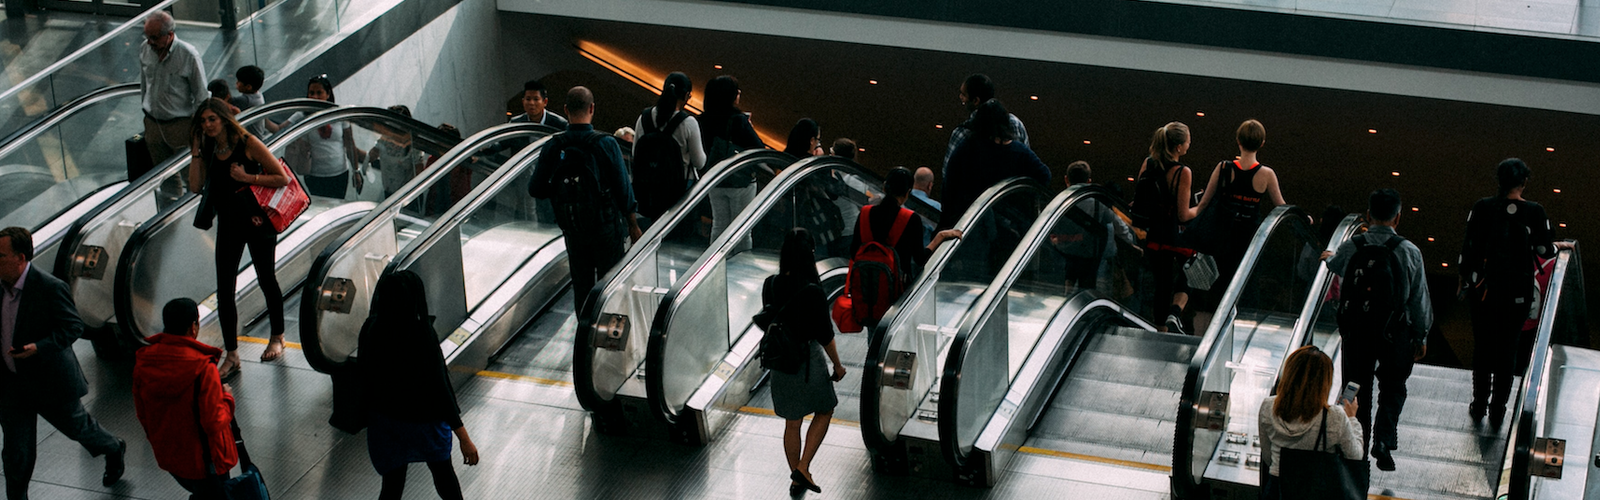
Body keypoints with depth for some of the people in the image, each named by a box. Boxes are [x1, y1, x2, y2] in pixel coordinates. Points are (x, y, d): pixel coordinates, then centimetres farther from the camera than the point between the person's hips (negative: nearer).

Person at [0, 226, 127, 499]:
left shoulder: (50, 288, -24)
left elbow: (73, 327, -19)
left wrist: (38, 347, -31)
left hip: (50, 380, -5)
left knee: (75, 425, 21)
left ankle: (113, 451, 50)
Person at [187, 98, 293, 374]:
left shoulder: (248, 144, -12)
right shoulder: (208, 150, 3)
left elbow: (283, 178, -12)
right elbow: (195, 186, -9)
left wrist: (247, 177, -20)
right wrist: (196, 150, -10)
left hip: (257, 220, -4)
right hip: (228, 224, 4)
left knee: (266, 281, 12)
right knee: (224, 291, -2)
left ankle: (277, 338, 34)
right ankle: (231, 356, 3)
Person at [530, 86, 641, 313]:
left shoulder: (553, 147, -7)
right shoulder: (605, 143, -14)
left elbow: (535, 189, -2)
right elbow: (623, 188, -10)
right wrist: (633, 224, 2)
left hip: (572, 229, 3)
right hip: (606, 226, -3)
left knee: (581, 287, 13)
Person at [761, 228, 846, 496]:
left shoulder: (770, 285, -8)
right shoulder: (812, 292, -24)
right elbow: (825, 335, -16)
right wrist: (837, 365, -2)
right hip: (809, 362, -5)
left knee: (792, 423, 18)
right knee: (824, 412, 20)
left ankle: (796, 480, 30)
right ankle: (803, 468, 11)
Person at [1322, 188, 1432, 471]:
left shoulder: (1350, 249, -7)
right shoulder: (1409, 252, -11)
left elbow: (1336, 267, 18)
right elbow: (1419, 299, -4)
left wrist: (1328, 258, 44)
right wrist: (1421, 337, 9)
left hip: (1356, 330, 1)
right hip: (1395, 332, -1)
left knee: (1358, 386, 15)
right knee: (1392, 389, 16)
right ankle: (1383, 440, 3)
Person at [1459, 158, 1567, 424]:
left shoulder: (1482, 208, -7)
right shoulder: (1534, 212, -10)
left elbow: (1469, 246, -2)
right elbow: (1545, 251, -2)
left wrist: (1464, 278, 10)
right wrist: (1559, 246, 21)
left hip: (1483, 289, 1)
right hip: (1518, 292, -1)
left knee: (1482, 346, 14)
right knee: (1508, 349, 12)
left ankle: (1479, 406, 21)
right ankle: (1497, 410, 18)